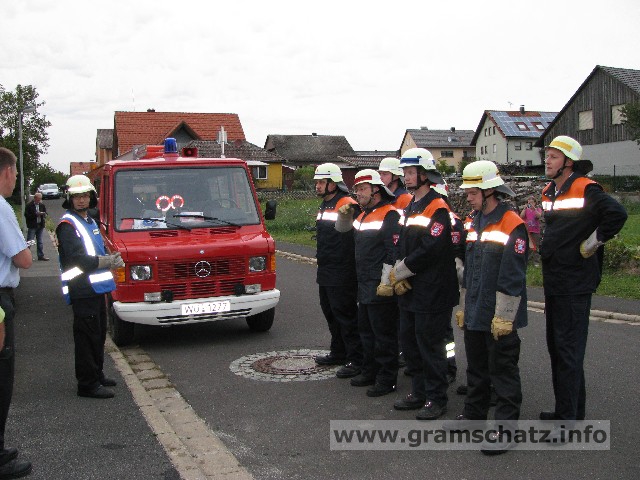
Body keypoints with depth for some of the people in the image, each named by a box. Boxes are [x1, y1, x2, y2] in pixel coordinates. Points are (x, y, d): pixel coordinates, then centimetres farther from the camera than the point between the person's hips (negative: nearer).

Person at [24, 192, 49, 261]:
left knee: (40, 242, 11)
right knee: (29, 241, -5)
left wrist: (44, 214, -8)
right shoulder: (29, 205, -7)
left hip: (40, 225, 5)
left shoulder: (42, 205, 7)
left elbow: (45, 212, 16)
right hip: (32, 226, -5)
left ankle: (41, 255, 17)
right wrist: (36, 214, -20)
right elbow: (27, 215, -12)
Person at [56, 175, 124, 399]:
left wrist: (111, 258, 3)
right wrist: (109, 261, -17)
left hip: (96, 289, 9)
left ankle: (96, 374, 29)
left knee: (99, 334, 17)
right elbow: (77, 259, -20)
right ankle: (87, 384, -1)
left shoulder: (89, 221, 18)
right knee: (87, 337, -6)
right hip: (82, 291, -9)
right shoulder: (67, 225, -10)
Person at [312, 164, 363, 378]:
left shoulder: (348, 206, -16)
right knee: (330, 312, 18)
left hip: (342, 275, -10)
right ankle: (338, 353, 31)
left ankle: (355, 359, 1)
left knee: (345, 314, -6)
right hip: (325, 272, 10)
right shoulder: (324, 206, 16)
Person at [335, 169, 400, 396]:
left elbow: (394, 251, -20)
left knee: (384, 333, -2)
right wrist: (343, 215, 9)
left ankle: (386, 379, 6)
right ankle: (370, 371, 31)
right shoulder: (364, 214, 15)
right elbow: (343, 231, 29)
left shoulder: (389, 215, -14)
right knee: (366, 330, 18)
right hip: (364, 284, 10)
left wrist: (386, 282, -22)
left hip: (381, 287, -10)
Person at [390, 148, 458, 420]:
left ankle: (436, 398, 13)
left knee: (430, 345, 0)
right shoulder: (409, 209, 15)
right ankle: (420, 392, 28)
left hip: (432, 293, -9)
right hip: (409, 291, 9)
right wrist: (399, 276, -2)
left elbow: (430, 250, -22)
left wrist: (400, 272, -13)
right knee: (409, 343, 15)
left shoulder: (437, 209, -14)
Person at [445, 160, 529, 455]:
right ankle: (474, 414, 35)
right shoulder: (473, 222, 11)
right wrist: (463, 306, 18)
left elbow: (512, 278, -18)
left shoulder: (512, 225, -15)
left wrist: (503, 317, -18)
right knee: (476, 367, 20)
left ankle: (507, 428, 11)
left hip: (499, 317, -8)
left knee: (503, 371, 1)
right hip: (474, 314, 8)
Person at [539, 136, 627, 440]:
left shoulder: (586, 190, -13)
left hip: (575, 284, -9)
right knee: (556, 348, 15)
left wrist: (593, 242, -18)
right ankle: (569, 409, 27)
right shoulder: (548, 192, 13)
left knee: (568, 351, -6)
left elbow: (617, 215, -27)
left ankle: (568, 419, 2)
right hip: (552, 281, 9)